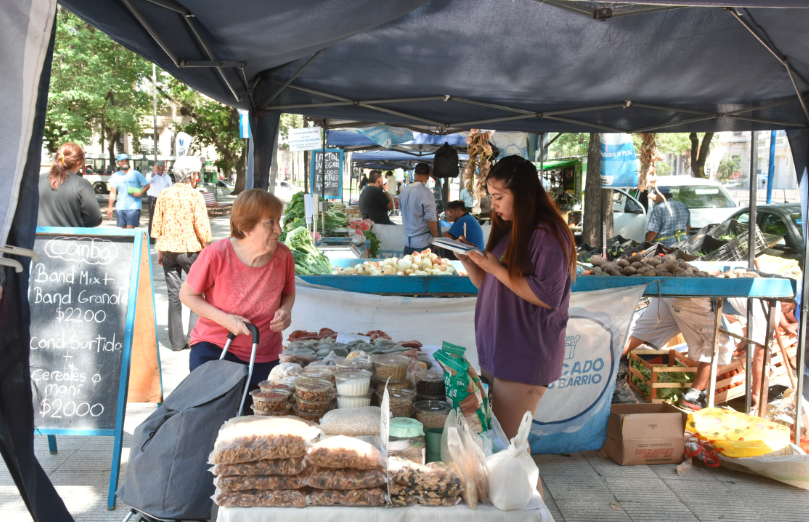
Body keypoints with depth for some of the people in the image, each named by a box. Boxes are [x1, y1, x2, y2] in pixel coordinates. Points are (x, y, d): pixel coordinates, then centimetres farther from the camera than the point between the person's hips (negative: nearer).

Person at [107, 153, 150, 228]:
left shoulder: (136, 174, 3)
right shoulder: (115, 176, 10)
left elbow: (147, 185, 3)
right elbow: (113, 192, 7)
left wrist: (140, 193, -14)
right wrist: (110, 207, 1)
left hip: (133, 207, -4)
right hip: (120, 207, 4)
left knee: (130, 230, -13)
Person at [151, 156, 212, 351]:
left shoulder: (164, 194, 4)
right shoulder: (195, 196, -10)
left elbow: (157, 225, 7)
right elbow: (202, 228, -11)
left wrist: (159, 251, 15)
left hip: (168, 249, 5)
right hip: (190, 249, -4)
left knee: (173, 295, 9)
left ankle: (177, 341, 13)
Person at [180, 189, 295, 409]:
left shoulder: (283, 255, -9)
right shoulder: (217, 255, -19)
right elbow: (187, 294, -6)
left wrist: (286, 311, -13)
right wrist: (223, 319, -20)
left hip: (265, 356, 3)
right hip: (214, 347, -2)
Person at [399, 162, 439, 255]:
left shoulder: (404, 192, 5)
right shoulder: (426, 193, -16)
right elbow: (431, 219, -17)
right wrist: (436, 238, -6)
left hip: (407, 241, 6)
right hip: (423, 244, -6)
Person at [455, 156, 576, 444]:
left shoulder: (548, 234, -14)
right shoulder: (508, 230, 13)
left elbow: (547, 296, -21)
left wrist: (496, 268, -16)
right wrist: (465, 259, 1)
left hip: (524, 359, -8)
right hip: (493, 351, 8)